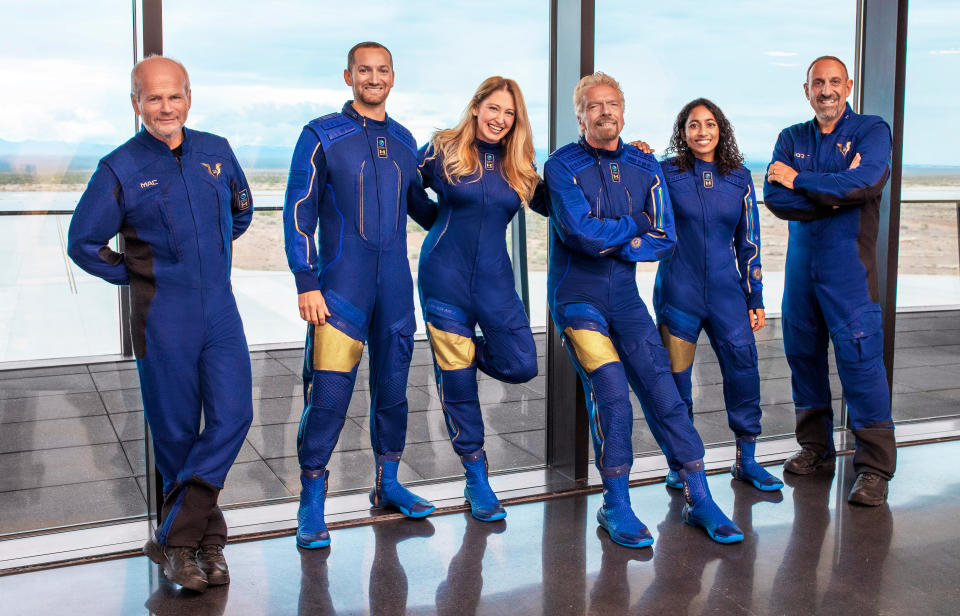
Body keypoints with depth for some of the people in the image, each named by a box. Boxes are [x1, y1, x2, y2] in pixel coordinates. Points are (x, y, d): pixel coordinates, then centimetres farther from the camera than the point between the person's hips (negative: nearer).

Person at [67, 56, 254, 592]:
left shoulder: (217, 152, 6)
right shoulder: (120, 169, -5)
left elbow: (242, 210, 24)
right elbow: (83, 243, 1)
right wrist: (135, 276, 2)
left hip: (221, 310, 3)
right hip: (162, 318, -3)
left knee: (232, 416, -6)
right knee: (177, 433, 4)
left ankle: (174, 539, 3)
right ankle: (206, 538, 20)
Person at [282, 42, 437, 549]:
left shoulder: (404, 142, 13)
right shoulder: (322, 137, -1)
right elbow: (299, 212, -4)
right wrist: (306, 283, -11)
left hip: (395, 286, 5)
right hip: (340, 284, -5)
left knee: (392, 387, 11)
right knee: (329, 393, -8)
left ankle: (387, 484, 27)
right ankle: (311, 503, 4)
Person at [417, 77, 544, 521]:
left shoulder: (519, 168, 7)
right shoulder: (442, 151, -2)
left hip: (494, 281, 3)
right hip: (445, 278, -3)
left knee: (520, 366, -6)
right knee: (457, 381, 1)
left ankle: (462, 349, 26)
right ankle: (476, 477, 17)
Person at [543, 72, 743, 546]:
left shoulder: (645, 167, 7)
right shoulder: (562, 166, -6)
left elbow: (664, 238, 1)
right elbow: (580, 231, -19)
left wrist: (611, 245, -11)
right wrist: (635, 227, -6)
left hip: (625, 297, 4)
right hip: (577, 298, -4)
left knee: (664, 394, -1)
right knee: (611, 393, -16)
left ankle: (699, 500, 8)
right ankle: (615, 506, 0)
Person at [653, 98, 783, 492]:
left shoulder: (739, 178, 7)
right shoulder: (667, 173, 1)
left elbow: (748, 241, 10)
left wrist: (755, 298, 9)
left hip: (725, 290, 2)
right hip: (678, 291, -2)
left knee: (743, 368, -3)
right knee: (676, 376, 3)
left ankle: (746, 460, 12)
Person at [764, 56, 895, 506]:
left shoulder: (871, 131, 1)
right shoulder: (791, 139, 12)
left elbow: (865, 182, -18)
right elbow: (773, 196, -2)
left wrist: (800, 181, -10)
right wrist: (832, 194, -14)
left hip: (849, 265, -5)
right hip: (801, 262, 5)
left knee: (859, 359, -8)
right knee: (803, 354, 9)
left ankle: (875, 465, -1)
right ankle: (815, 447, 25)